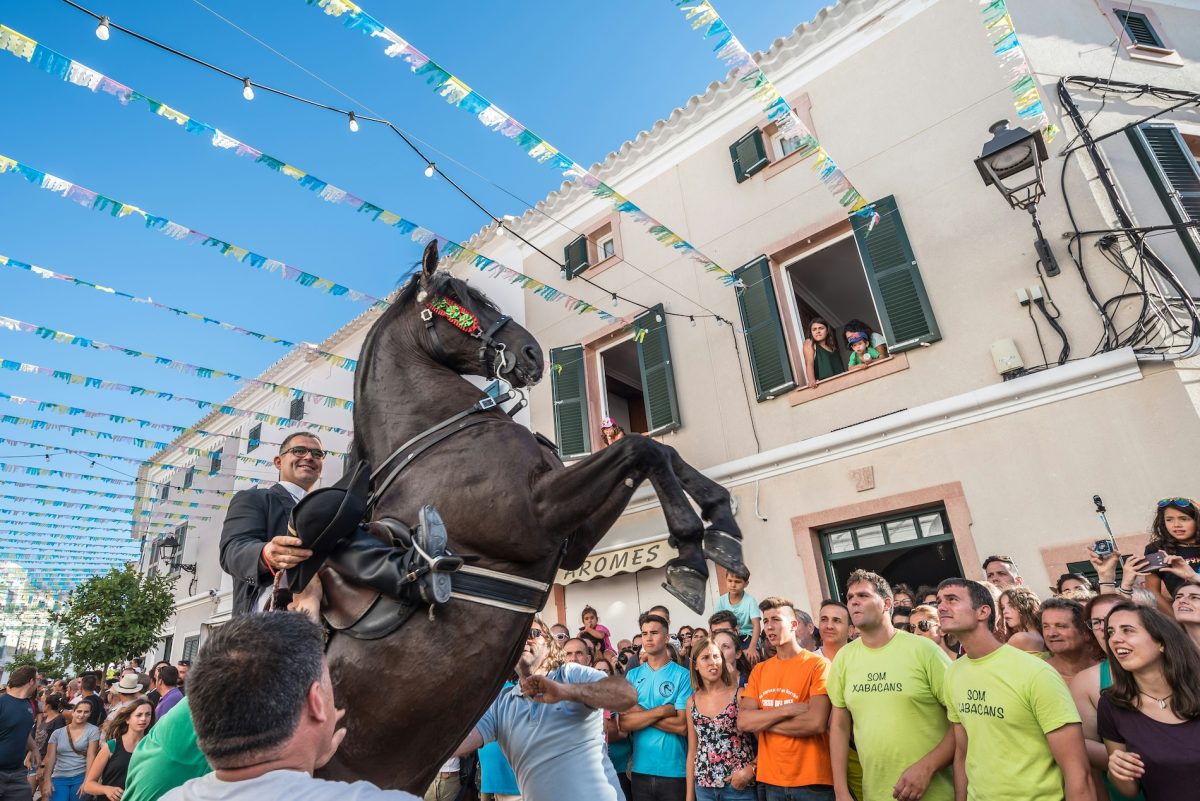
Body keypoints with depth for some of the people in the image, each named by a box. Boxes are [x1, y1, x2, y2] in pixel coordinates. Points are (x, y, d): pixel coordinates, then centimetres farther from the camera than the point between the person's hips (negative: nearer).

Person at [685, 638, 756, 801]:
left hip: (738, 786, -3)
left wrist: (751, 769, -18)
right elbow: (692, 751, 9)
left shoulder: (740, 694, -8)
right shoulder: (692, 702, 3)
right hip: (704, 787, 3)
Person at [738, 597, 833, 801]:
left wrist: (761, 722, -9)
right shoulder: (759, 670, 7)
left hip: (812, 779, -4)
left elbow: (816, 723, -20)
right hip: (771, 779, 4)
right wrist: (787, 710, -16)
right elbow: (742, 721, -3)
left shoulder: (818, 664, -8)